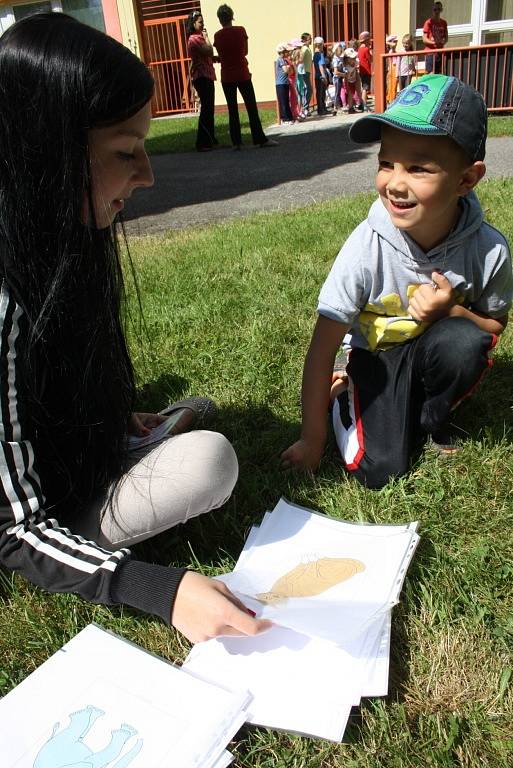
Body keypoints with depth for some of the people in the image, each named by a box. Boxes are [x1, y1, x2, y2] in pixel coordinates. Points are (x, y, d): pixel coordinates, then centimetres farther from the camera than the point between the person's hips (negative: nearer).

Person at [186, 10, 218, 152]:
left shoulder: (199, 38, 19)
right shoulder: (194, 39, -12)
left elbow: (208, 56, 18)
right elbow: (209, 51, -21)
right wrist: (206, 37, -8)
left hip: (206, 76, 10)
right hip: (201, 77, -10)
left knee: (208, 109, 12)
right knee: (206, 109, -12)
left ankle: (210, 140, 18)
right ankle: (202, 143, -11)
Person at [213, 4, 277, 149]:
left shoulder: (217, 36, -2)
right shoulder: (241, 30, -4)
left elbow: (221, 56, 6)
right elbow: (245, 51, 7)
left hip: (227, 77, 1)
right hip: (243, 75, -1)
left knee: (232, 110, 5)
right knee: (252, 108, 2)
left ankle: (236, 142, 2)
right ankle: (260, 139, 1)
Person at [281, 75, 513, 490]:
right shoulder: (368, 245, -27)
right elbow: (321, 351, -23)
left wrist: (453, 312, -25)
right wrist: (312, 440, -17)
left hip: (437, 351, 2)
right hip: (377, 355, -2)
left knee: (463, 343, -32)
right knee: (378, 472, -17)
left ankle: (431, 417, -1)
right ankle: (346, 394, 13)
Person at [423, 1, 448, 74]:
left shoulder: (443, 23, 13)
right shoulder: (428, 22, -2)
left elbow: (446, 37, 17)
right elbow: (424, 39, -6)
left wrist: (443, 42, -6)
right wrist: (434, 43, -22)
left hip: (440, 52, 5)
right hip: (430, 52, -5)